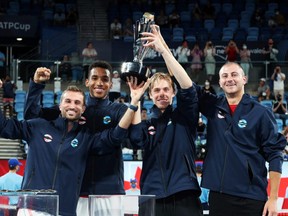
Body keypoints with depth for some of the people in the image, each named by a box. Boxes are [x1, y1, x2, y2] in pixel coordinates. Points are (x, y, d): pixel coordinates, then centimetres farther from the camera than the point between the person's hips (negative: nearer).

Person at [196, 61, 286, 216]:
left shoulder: (260, 113, -2)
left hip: (251, 198, -3)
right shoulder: (213, 106, 9)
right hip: (217, 195, 3)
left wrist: (273, 198, -9)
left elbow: (274, 155, -3)